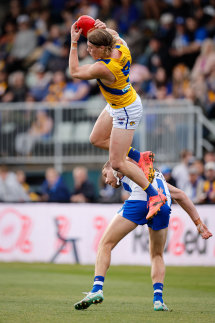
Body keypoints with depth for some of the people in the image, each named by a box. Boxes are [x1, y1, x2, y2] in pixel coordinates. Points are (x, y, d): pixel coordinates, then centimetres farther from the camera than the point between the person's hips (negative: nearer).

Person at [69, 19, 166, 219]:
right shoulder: (120, 47, -15)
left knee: (117, 163, -3)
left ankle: (155, 196, 5)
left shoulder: (103, 68, -37)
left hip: (126, 112, -9)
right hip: (115, 106, 9)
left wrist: (73, 43, -18)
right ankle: (139, 157, 28)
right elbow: (115, 35, 12)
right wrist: (104, 29, -8)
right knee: (97, 139, 22)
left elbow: (74, 71, -21)